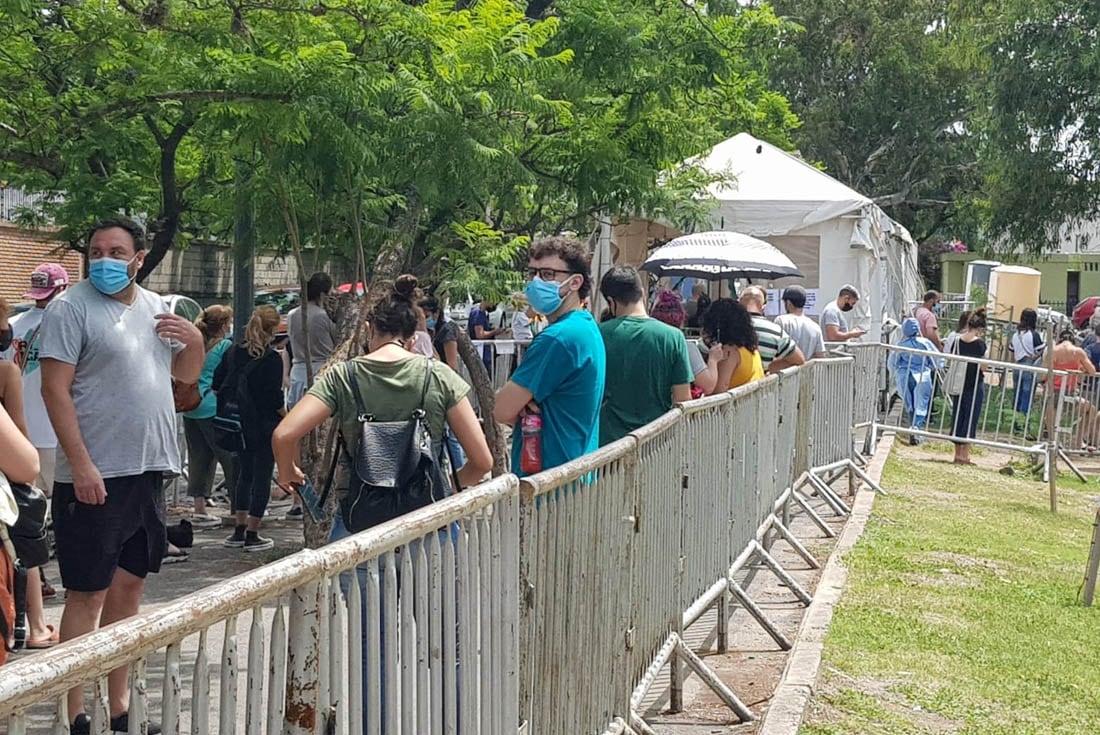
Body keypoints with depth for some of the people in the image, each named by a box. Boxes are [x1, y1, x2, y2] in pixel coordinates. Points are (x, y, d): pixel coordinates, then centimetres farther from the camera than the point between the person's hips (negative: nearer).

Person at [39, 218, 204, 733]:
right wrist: (82, 465, -20)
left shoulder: (157, 308, 12)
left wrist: (194, 339, -1)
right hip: (95, 478, -6)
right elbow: (55, 390, -13)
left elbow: (187, 374, 22)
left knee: (128, 587, 13)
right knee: (87, 595, -2)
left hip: (149, 472, 7)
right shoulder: (71, 308, -8)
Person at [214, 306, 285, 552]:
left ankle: (240, 530, 19)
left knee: (245, 473, 17)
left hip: (240, 426, 6)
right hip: (265, 427, -6)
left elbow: (216, 386, 8)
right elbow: (275, 399, -15)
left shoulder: (233, 353, 3)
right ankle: (252, 535, 4)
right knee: (262, 476, 2)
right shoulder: (271, 359, -14)